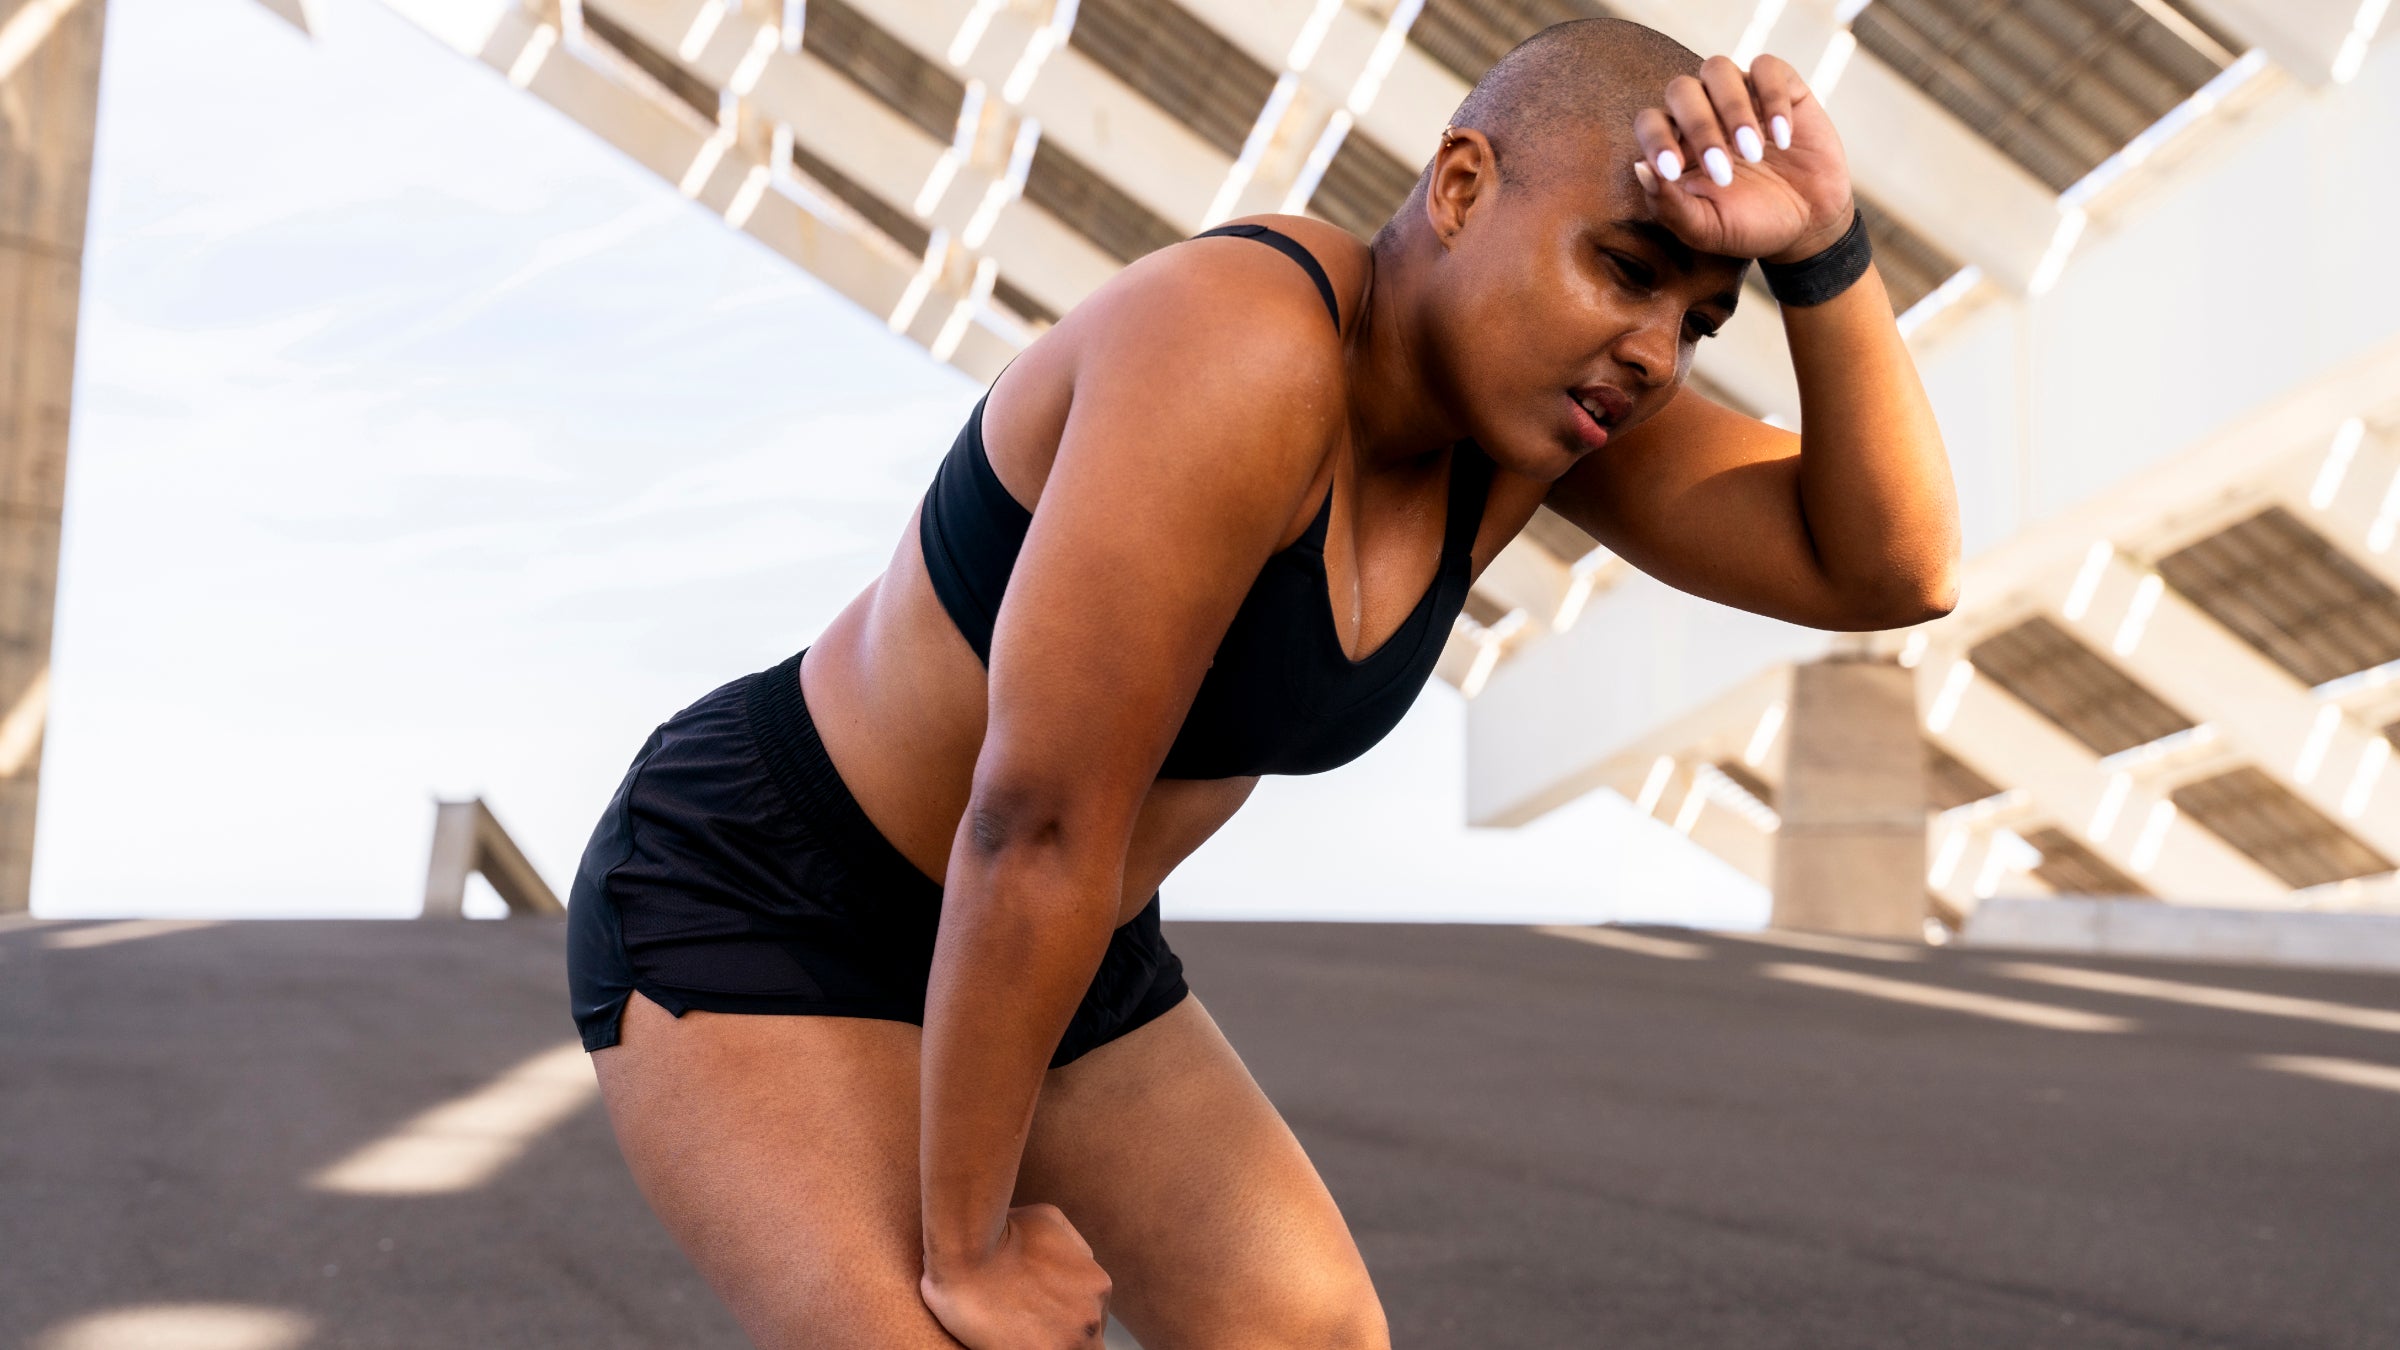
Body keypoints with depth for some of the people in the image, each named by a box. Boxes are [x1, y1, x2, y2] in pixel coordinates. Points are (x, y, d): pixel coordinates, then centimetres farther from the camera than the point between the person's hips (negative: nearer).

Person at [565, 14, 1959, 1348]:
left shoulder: (1531, 388, -7)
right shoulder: (1244, 359, -33)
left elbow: (1892, 568, -10)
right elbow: (1034, 822, -32)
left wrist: (1822, 241, -24)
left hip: (1041, 954, 8)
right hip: (748, 912, -8)